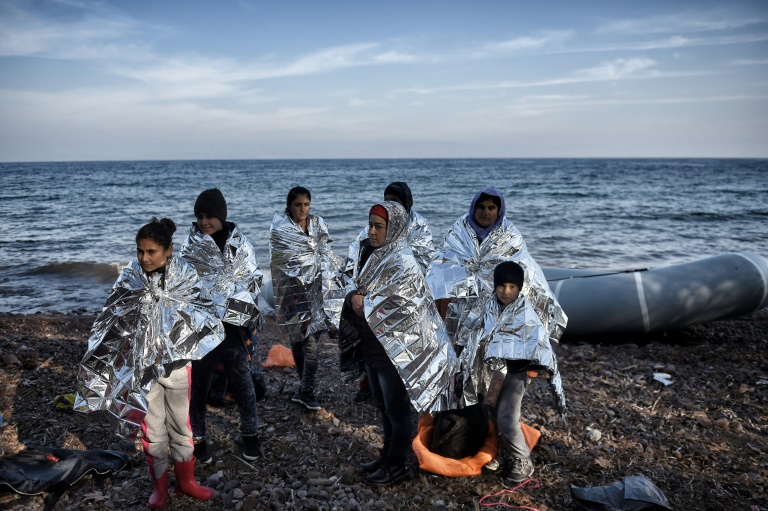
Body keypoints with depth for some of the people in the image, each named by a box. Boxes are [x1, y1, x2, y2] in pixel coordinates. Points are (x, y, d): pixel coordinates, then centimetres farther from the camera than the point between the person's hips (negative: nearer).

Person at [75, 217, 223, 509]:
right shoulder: (130, 280, -7)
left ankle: (185, 481, 34)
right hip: (140, 368, 0)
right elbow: (112, 323, -2)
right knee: (152, 429, 11)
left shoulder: (184, 277, -7)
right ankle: (159, 486, 31)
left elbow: (200, 319, -3)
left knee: (181, 425, 15)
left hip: (175, 364, 0)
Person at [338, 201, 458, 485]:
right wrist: (353, 299, -8)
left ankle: (396, 468, 23)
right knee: (382, 405, 21)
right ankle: (388, 455, 38)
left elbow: (403, 307, -26)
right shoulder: (370, 254, 6)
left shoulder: (402, 263, -19)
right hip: (372, 344, 8)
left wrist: (365, 304, -17)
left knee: (396, 408, 7)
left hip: (395, 348, -8)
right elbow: (358, 292, 13)